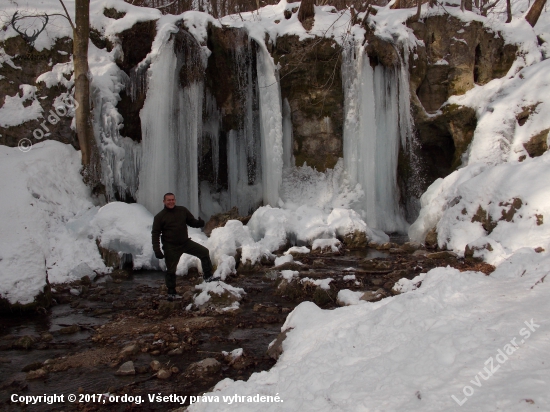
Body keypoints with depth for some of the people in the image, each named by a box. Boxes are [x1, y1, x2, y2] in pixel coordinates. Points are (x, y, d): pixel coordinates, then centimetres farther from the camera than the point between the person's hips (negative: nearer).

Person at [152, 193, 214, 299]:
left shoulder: (182, 210, 3)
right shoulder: (159, 217, -7)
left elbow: (191, 221, 10)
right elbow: (155, 234, -7)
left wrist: (199, 223, -15)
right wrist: (157, 250, -15)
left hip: (186, 242, 4)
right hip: (171, 247, -3)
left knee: (204, 252, -4)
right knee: (171, 270, 4)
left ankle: (208, 277, 8)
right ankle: (171, 292, 22)